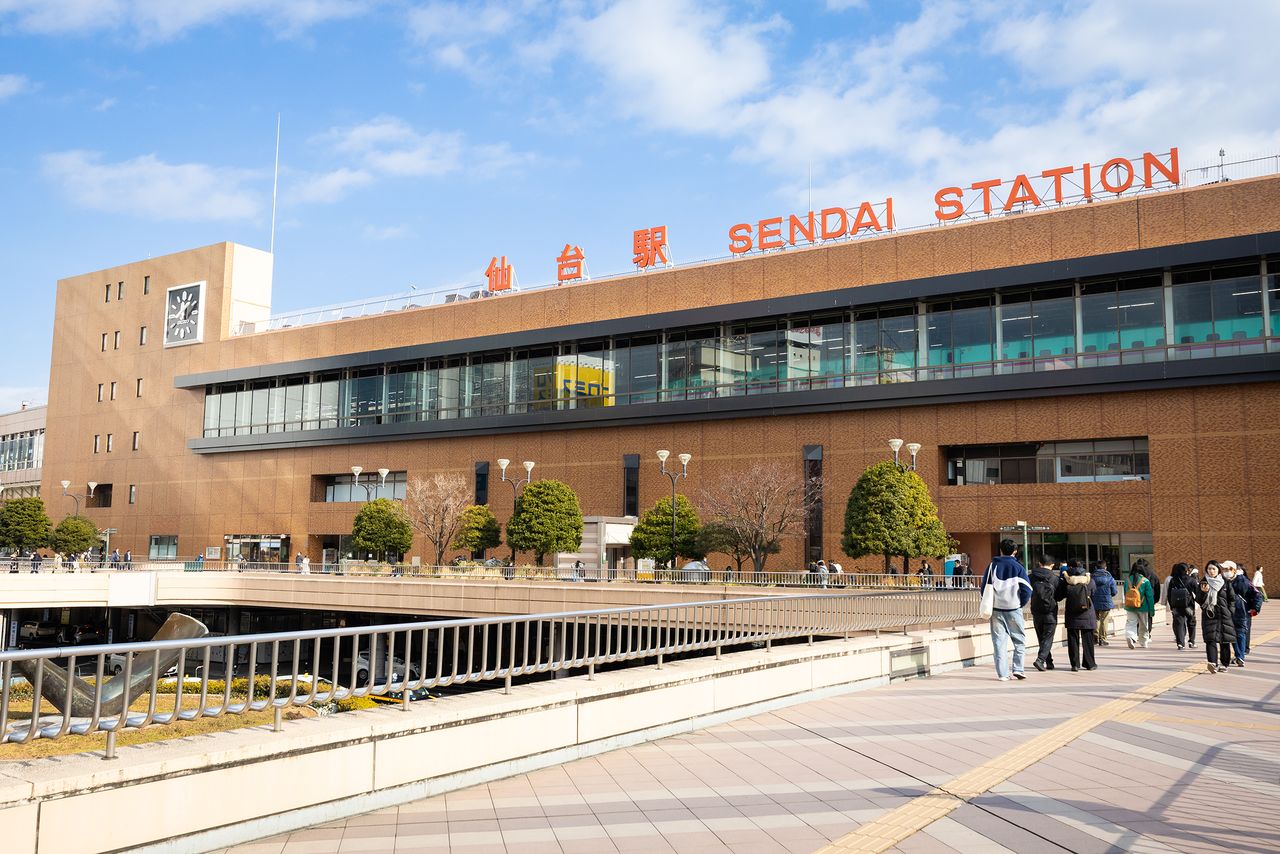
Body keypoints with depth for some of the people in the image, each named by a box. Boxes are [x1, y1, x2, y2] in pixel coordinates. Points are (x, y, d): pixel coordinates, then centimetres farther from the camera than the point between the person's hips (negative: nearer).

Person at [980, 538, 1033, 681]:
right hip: (1014, 609, -2)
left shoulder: (993, 566, 2)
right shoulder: (1018, 567, -2)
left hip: (996, 610, 2)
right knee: (1020, 641, 12)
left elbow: (984, 588, 2)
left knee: (999, 642, 5)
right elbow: (1027, 589, -8)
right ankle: (1018, 669, 2)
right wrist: (1021, 603, 7)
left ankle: (1002, 673, 3)